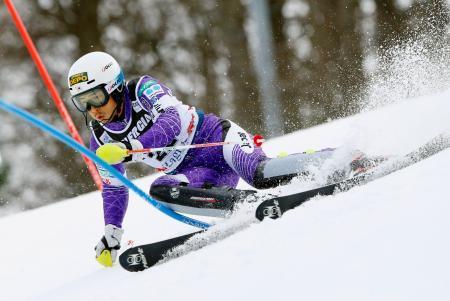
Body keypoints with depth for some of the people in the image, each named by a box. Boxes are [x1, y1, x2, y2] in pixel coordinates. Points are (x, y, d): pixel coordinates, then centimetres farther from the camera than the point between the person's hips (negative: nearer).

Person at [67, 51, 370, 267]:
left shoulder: (142, 89, -12)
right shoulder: (101, 140, 5)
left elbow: (172, 119, -30)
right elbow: (114, 190, 17)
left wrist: (130, 147, -43)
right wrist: (111, 235, 8)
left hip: (217, 138, -5)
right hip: (196, 173, 5)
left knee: (260, 174, -35)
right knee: (160, 191, -27)